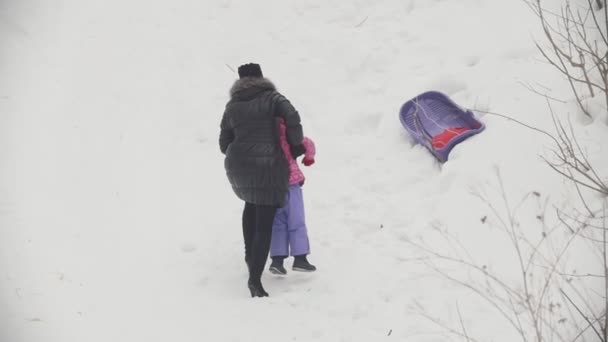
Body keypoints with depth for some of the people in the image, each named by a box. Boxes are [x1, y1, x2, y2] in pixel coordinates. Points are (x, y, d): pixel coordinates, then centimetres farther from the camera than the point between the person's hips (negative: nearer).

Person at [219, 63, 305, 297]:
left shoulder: (232, 106, 9)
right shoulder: (272, 98, 0)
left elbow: (224, 144, 10)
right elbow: (292, 118, -17)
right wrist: (296, 144, -3)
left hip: (239, 168, 4)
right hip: (270, 168, -4)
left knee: (252, 203, 34)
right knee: (264, 225, -2)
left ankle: (250, 254, 36)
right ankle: (255, 278, -11)